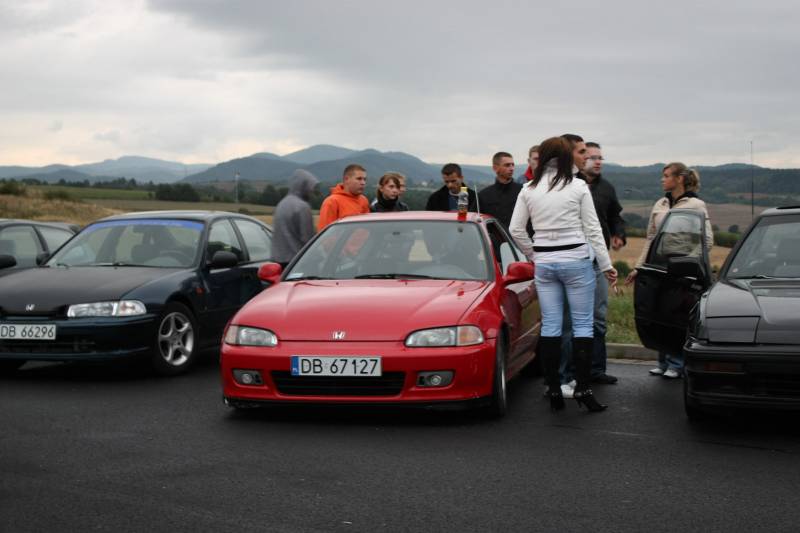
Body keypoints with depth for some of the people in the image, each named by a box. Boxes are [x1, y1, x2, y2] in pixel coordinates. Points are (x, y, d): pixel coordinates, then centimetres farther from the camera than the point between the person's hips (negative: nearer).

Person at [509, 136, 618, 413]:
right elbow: (592, 229, -3)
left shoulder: (529, 189, 3)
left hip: (544, 263, 3)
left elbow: (516, 230, 4)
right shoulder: (578, 187, -5)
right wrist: (606, 265, 3)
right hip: (576, 260, -3)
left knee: (550, 326, 7)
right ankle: (583, 388, -1)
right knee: (583, 325, 3)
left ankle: (553, 390, 9)